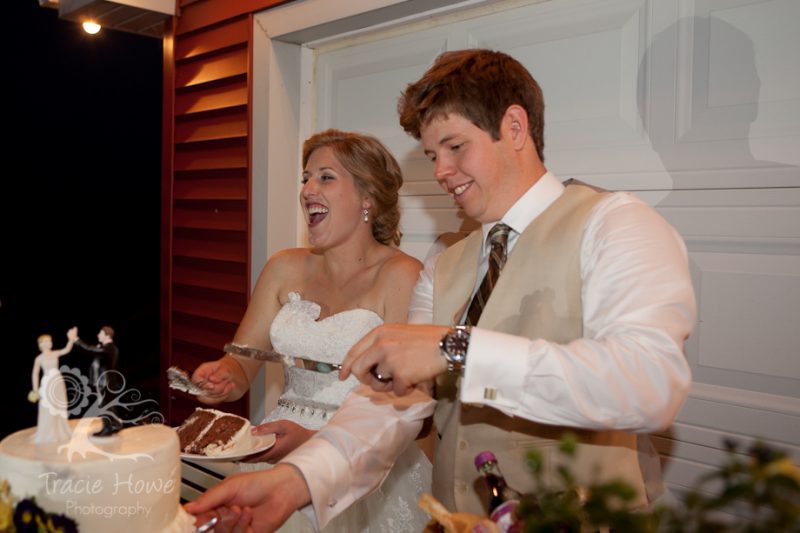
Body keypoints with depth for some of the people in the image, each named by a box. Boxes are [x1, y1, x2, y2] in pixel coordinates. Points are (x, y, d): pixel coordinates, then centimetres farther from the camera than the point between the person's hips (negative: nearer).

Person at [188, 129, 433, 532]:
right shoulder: (284, 269, 7)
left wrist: (315, 440, -26)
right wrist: (221, 377, -15)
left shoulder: (402, 276, -10)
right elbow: (241, 364, 8)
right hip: (280, 460, 4)